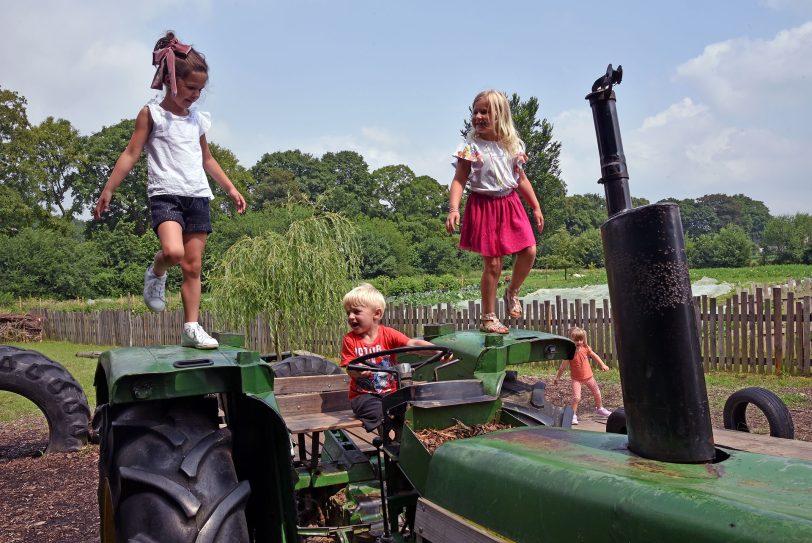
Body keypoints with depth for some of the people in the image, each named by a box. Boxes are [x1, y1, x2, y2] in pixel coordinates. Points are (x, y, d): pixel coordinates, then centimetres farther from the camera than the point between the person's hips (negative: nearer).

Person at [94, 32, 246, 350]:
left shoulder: (196, 119, 16)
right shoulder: (151, 114, 2)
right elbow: (131, 154, -2)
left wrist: (231, 189, 24)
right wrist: (108, 189, -8)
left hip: (198, 197, 5)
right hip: (165, 195, -5)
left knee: (193, 266, 2)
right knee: (173, 251, -29)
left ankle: (191, 328, 6)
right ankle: (156, 274, 6)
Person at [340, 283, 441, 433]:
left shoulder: (388, 334, -4)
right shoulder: (350, 339, -3)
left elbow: (412, 344, -17)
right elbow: (349, 370, -6)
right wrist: (357, 371, -32)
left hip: (390, 392, 2)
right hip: (363, 395, -1)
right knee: (380, 412, -29)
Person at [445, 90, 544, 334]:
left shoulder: (513, 145, 6)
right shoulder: (470, 147, -6)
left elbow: (521, 179, 15)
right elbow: (459, 180, -10)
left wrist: (536, 207, 16)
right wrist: (453, 209, -24)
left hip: (510, 204, 4)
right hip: (484, 206, -4)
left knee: (529, 251, -4)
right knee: (492, 263, -3)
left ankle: (512, 291, 25)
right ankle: (489, 318, 11)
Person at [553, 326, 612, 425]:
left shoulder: (585, 348, -11)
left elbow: (594, 356, 6)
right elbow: (563, 366, -17)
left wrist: (603, 365, 3)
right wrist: (557, 377, -14)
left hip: (588, 376, 5)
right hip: (576, 379, -5)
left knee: (597, 393, 20)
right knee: (576, 397, -18)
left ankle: (600, 409, 44)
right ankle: (573, 415, -3)